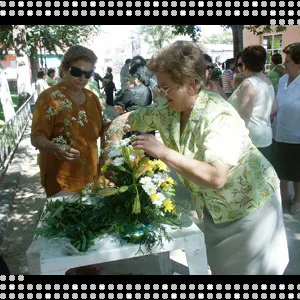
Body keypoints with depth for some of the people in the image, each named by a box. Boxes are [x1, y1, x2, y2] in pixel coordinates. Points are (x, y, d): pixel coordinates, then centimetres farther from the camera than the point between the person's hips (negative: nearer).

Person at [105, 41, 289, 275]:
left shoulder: (219, 117, -31)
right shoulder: (165, 109, -10)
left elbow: (216, 178, -42)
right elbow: (129, 118, 6)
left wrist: (163, 152, -40)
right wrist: (116, 127, -15)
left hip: (249, 204, -6)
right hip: (213, 206, 6)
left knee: (246, 268, 11)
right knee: (217, 265, 20)